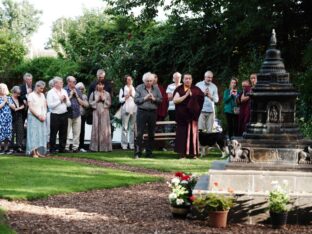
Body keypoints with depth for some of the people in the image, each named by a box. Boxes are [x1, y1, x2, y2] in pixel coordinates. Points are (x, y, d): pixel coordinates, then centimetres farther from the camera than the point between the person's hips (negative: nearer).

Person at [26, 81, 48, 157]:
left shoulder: (42, 95, 14)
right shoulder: (31, 95, -4)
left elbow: (45, 106, 13)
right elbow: (31, 108, -10)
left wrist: (44, 115, -2)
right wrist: (38, 115, -14)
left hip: (42, 117, 6)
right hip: (33, 117, -6)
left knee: (42, 134, 0)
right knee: (34, 133, -10)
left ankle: (40, 151, -1)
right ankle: (34, 152, -15)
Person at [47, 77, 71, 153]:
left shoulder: (64, 91, 13)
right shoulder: (51, 92, -5)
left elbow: (69, 104, 15)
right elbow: (50, 105, -14)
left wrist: (66, 100, -5)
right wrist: (59, 100, -11)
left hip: (64, 115, 5)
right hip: (55, 115, -5)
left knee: (63, 133, 9)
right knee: (53, 134, 1)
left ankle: (62, 148, 18)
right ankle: (52, 149, 9)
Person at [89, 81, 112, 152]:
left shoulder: (107, 94, 10)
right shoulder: (93, 94, 9)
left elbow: (109, 103, 5)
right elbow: (90, 103, 4)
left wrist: (103, 99, -8)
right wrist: (97, 100, -8)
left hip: (105, 113, 0)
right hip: (96, 112, 0)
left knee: (104, 129, -3)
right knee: (96, 129, -4)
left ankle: (104, 146, 0)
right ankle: (95, 147, -1)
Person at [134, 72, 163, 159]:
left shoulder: (156, 89, 10)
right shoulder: (139, 88, 2)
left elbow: (160, 99, 7)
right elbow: (136, 100, -4)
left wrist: (154, 99, -11)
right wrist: (145, 98, -14)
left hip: (153, 112, 3)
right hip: (142, 112, -3)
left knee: (151, 134, 7)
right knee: (139, 133, -7)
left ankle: (149, 153, 15)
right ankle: (137, 153, -5)